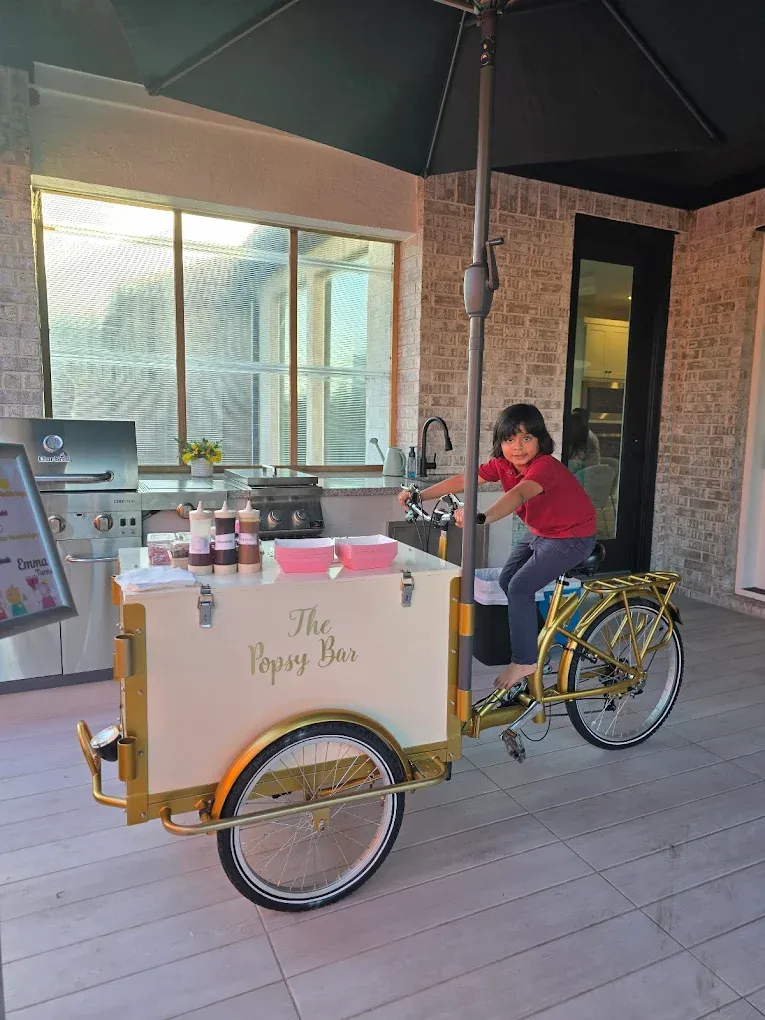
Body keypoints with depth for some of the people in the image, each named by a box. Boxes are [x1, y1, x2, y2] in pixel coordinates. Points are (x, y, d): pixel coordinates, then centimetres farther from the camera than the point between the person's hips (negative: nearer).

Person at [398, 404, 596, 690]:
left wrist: (482, 518, -67)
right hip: (539, 533, 9)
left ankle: (524, 661, -4)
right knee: (507, 580, 11)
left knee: (520, 587, -17)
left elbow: (519, 494, -51)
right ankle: (536, 635, 32)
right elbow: (462, 480, -10)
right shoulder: (502, 465, -8)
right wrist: (419, 495, -16)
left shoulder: (544, 466, -31)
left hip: (572, 537, -9)